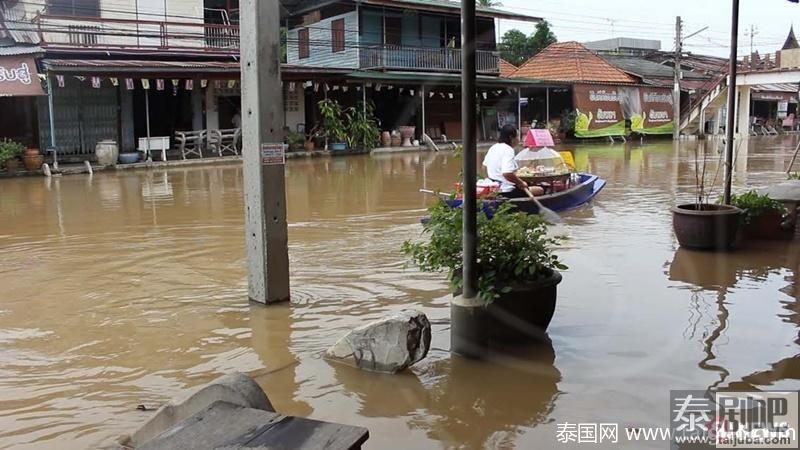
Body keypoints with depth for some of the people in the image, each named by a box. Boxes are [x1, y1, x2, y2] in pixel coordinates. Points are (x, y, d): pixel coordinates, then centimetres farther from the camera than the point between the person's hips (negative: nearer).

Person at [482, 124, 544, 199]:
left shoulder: (493, 148, 9)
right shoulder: (508, 150, -19)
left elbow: (485, 165, 20)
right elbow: (507, 173, -32)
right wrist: (521, 183, -17)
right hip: (507, 191, -10)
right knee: (540, 190, -3)